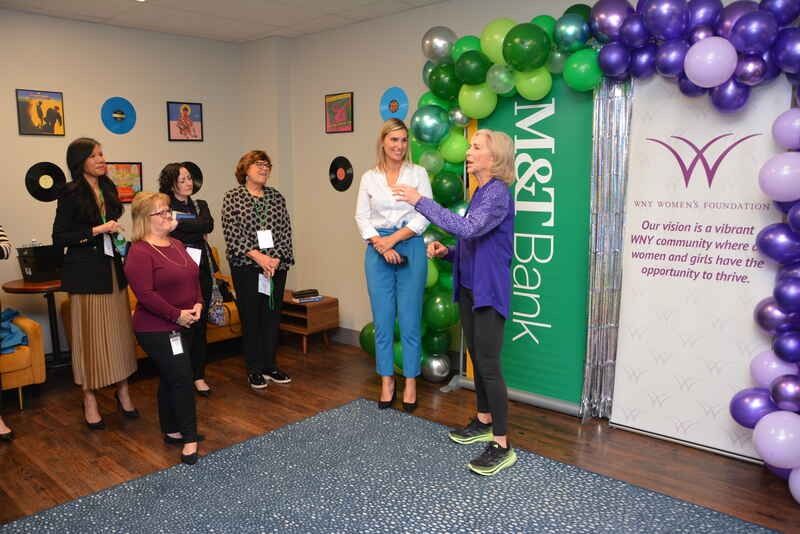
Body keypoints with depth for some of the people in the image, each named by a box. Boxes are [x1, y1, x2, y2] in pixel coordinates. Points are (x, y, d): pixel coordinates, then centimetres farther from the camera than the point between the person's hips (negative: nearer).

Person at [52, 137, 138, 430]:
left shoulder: (108, 188, 9)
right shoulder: (71, 194, -9)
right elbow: (59, 237, -12)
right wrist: (97, 230, -18)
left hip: (113, 269, 6)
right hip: (86, 273, -5)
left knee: (119, 331, 7)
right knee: (91, 335, 1)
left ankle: (123, 391, 19)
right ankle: (89, 399, 14)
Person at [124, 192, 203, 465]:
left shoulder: (177, 244, 10)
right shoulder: (139, 252, -16)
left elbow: (194, 277, 14)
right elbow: (145, 294, -22)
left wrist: (198, 304, -3)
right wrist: (176, 314, -21)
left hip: (183, 325, 9)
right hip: (157, 330, -8)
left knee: (170, 379, 17)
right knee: (182, 379, -9)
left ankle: (172, 431, 30)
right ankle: (189, 440, 0)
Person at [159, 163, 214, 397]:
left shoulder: (201, 205, 15)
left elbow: (208, 224, -6)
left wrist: (179, 222, -10)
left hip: (201, 272, 4)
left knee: (200, 324, 7)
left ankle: (199, 376, 16)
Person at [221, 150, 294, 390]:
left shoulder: (277, 197, 9)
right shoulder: (232, 197, -2)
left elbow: (286, 231, 4)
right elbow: (232, 234, -10)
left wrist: (276, 258, -10)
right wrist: (258, 256, -17)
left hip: (276, 266, 4)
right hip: (246, 267, -3)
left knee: (273, 315, 9)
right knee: (251, 317, 3)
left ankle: (270, 366, 22)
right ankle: (254, 369, 15)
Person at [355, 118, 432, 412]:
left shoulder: (418, 173, 3)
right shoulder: (369, 177, 8)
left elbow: (425, 216, -5)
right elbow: (362, 217, 3)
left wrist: (394, 239, -11)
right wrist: (381, 244, -11)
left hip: (411, 248, -2)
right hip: (377, 250, 2)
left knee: (410, 320, 2)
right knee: (382, 320, 6)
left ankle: (410, 383, 15)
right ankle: (387, 382, 19)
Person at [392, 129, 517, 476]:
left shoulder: (498, 193, -16)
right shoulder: (480, 193, 13)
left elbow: (468, 229, -32)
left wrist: (421, 201, -28)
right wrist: (446, 252, 2)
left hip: (489, 292, -9)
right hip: (469, 289, 9)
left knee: (489, 365, -6)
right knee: (476, 359, 17)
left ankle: (502, 446, 4)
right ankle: (484, 423, 33)